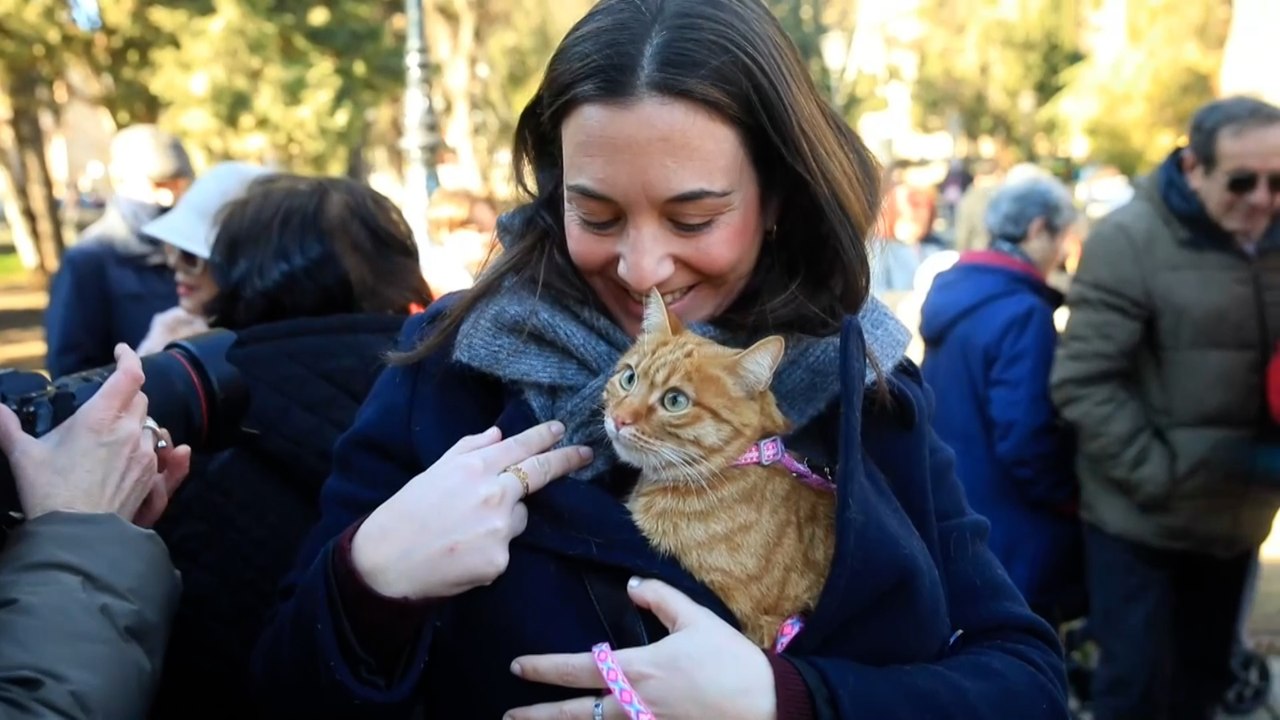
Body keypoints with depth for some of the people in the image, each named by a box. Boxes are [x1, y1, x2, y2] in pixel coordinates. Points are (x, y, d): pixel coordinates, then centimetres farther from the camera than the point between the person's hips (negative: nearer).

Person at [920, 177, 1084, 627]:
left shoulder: (951, 289, 6)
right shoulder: (1023, 314, -22)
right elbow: (1025, 440, -25)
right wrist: (1073, 499, -8)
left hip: (949, 520, 9)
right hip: (1010, 537, -9)